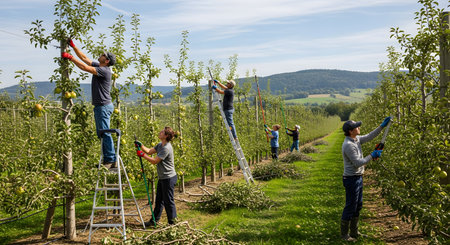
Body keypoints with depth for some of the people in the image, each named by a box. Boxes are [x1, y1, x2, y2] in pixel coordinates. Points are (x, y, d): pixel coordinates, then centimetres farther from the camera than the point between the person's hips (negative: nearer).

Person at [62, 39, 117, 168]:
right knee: (101, 134, 12)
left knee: (105, 133, -10)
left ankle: (111, 160, -6)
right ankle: (107, 159, 17)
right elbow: (84, 58, 21)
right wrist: (73, 46, 18)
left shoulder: (104, 70, -16)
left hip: (104, 106, -10)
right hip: (100, 106, 10)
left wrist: (70, 57, -14)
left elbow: (84, 67, -21)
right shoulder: (98, 66, 13)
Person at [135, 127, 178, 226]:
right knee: (159, 200, 15)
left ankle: (173, 221, 13)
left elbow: (154, 161, -21)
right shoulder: (160, 145, 9)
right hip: (162, 177, 10)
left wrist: (142, 155, -15)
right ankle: (154, 221, 24)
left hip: (168, 178, -10)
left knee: (168, 200, 1)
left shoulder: (166, 148, -23)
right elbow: (150, 151, 14)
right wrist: (141, 145, 1)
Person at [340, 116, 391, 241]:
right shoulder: (348, 145, -24)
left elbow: (369, 137, 16)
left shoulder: (356, 139, 5)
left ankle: (354, 232, 29)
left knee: (358, 206, 17)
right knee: (350, 207, 0)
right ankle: (344, 234, 13)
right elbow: (358, 163, -23)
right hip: (351, 179, -10)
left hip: (358, 177, 10)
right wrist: (372, 155, -13)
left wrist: (382, 126, 11)